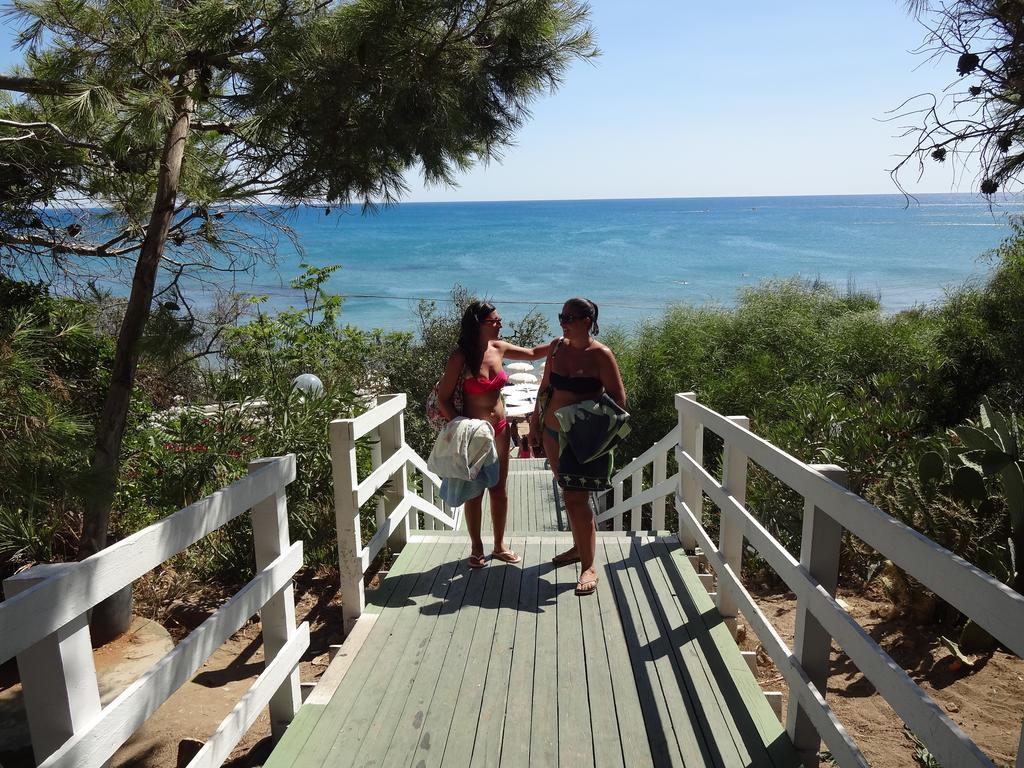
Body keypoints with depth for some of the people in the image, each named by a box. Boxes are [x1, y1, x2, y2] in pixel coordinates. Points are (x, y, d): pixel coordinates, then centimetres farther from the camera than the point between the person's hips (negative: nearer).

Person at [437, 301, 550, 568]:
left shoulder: (499, 348, 0)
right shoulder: (460, 356, -16)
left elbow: (532, 353, 15)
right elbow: (443, 399, -12)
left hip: (500, 428, 6)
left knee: (499, 488, 13)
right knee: (475, 491, 7)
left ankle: (499, 546, 27)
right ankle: (476, 549, 23)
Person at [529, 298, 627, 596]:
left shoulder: (600, 354, -12)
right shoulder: (557, 347, 5)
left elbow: (618, 397, -10)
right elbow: (545, 388, 14)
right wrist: (535, 421, 13)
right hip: (553, 431, 6)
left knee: (576, 498, -9)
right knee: (569, 494, 18)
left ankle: (588, 567, 0)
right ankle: (579, 547, 35)